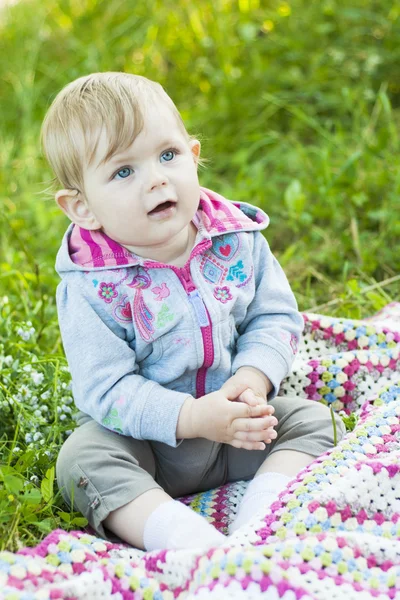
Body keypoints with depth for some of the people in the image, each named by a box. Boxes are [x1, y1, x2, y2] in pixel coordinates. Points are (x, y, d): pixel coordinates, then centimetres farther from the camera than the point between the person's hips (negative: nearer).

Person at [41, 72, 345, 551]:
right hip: (146, 445, -3)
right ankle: (189, 540, -37)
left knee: (312, 419, -10)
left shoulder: (238, 240, -9)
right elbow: (105, 390, -22)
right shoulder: (91, 287, -20)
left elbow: (276, 317, -3)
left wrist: (250, 381, -22)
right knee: (82, 459, -28)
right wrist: (192, 417, -33)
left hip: (237, 426, 4)